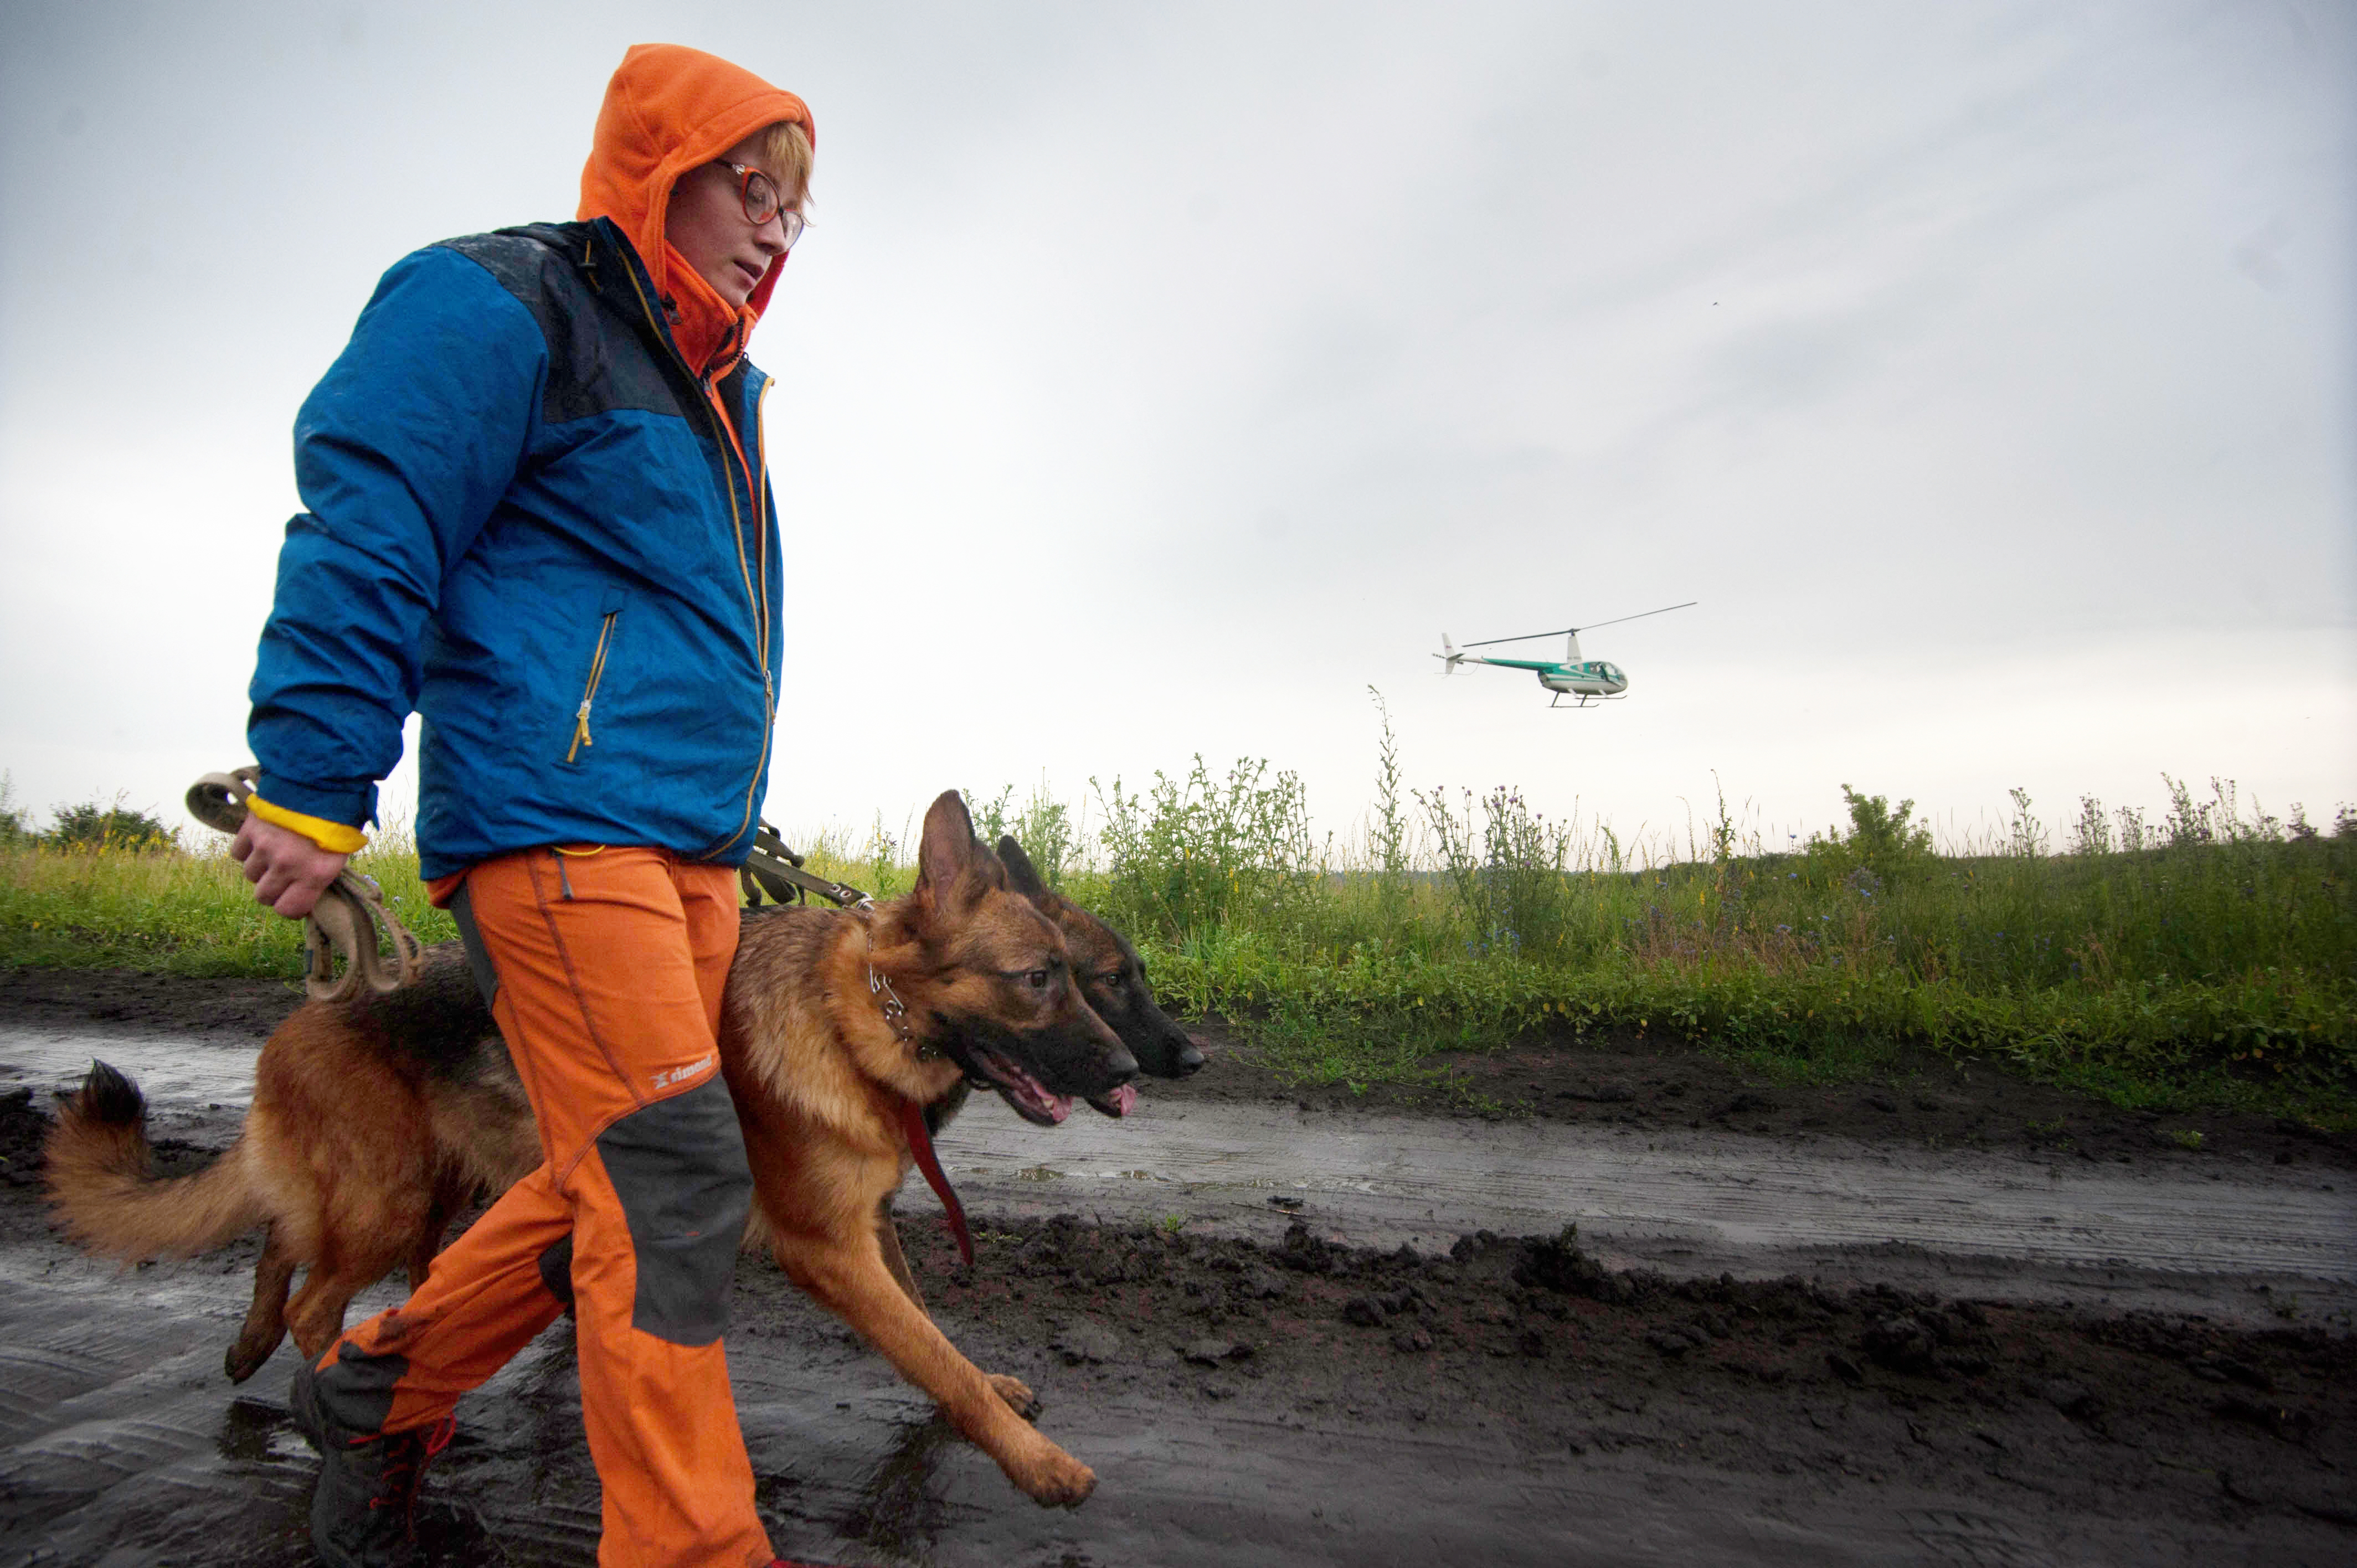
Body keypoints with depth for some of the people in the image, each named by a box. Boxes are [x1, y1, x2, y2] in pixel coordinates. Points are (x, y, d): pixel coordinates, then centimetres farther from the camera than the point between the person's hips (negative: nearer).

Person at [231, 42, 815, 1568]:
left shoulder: (716, 380, 24)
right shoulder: (501, 310, -2)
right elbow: (365, 538, -10)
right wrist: (314, 785, -14)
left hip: (689, 843, 9)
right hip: (557, 814, -9)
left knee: (617, 1176, 13)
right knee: (674, 1177, -12)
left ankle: (376, 1388, 32)